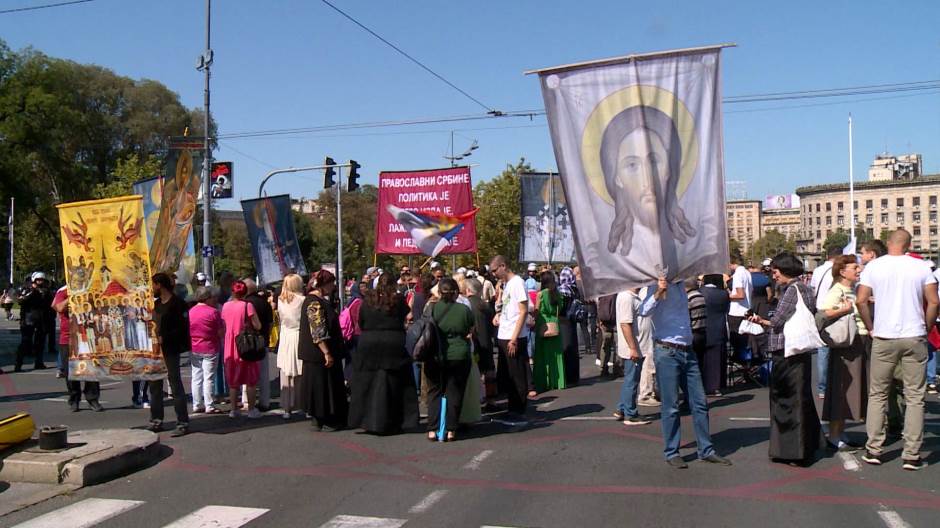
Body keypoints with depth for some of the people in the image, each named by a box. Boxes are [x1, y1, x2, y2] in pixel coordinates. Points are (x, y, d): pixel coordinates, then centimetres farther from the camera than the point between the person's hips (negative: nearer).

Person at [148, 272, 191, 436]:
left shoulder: (177, 303, -10)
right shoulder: (157, 303, 14)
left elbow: (182, 328, -17)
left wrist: (163, 338, -20)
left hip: (170, 350, -8)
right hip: (156, 350, 8)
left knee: (175, 385, -5)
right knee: (154, 385, 12)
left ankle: (183, 423, 0)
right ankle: (156, 421, 21)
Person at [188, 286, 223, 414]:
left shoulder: (190, 311, 3)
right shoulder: (213, 312, -13)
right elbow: (221, 332, -10)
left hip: (194, 350, 5)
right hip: (210, 349, -5)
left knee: (196, 378, 10)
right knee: (208, 378, -1)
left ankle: (197, 405, 15)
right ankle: (209, 406, 1)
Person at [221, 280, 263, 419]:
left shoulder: (226, 306, 1)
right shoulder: (247, 305, -12)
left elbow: (224, 325, 9)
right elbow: (257, 326, -15)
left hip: (230, 347, 4)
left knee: (233, 380, 13)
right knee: (250, 380, 6)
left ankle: (234, 409, 15)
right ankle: (251, 409, 6)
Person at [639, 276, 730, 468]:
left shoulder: (680, 285, 13)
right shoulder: (656, 287, -8)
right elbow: (644, 311, -24)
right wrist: (658, 292, -38)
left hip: (687, 351, 7)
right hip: (667, 352, -7)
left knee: (699, 403, 9)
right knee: (671, 406, 0)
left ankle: (706, 450, 18)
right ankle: (671, 453, 11)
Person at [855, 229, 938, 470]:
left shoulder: (873, 266, -1)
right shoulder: (921, 267, -1)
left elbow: (861, 300, -6)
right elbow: (933, 302, -5)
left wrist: (871, 329, 6)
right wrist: (926, 329, 8)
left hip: (883, 339, 0)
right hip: (914, 338, 0)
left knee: (877, 394, 11)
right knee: (915, 397, 6)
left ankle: (873, 449, 10)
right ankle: (912, 455, 5)